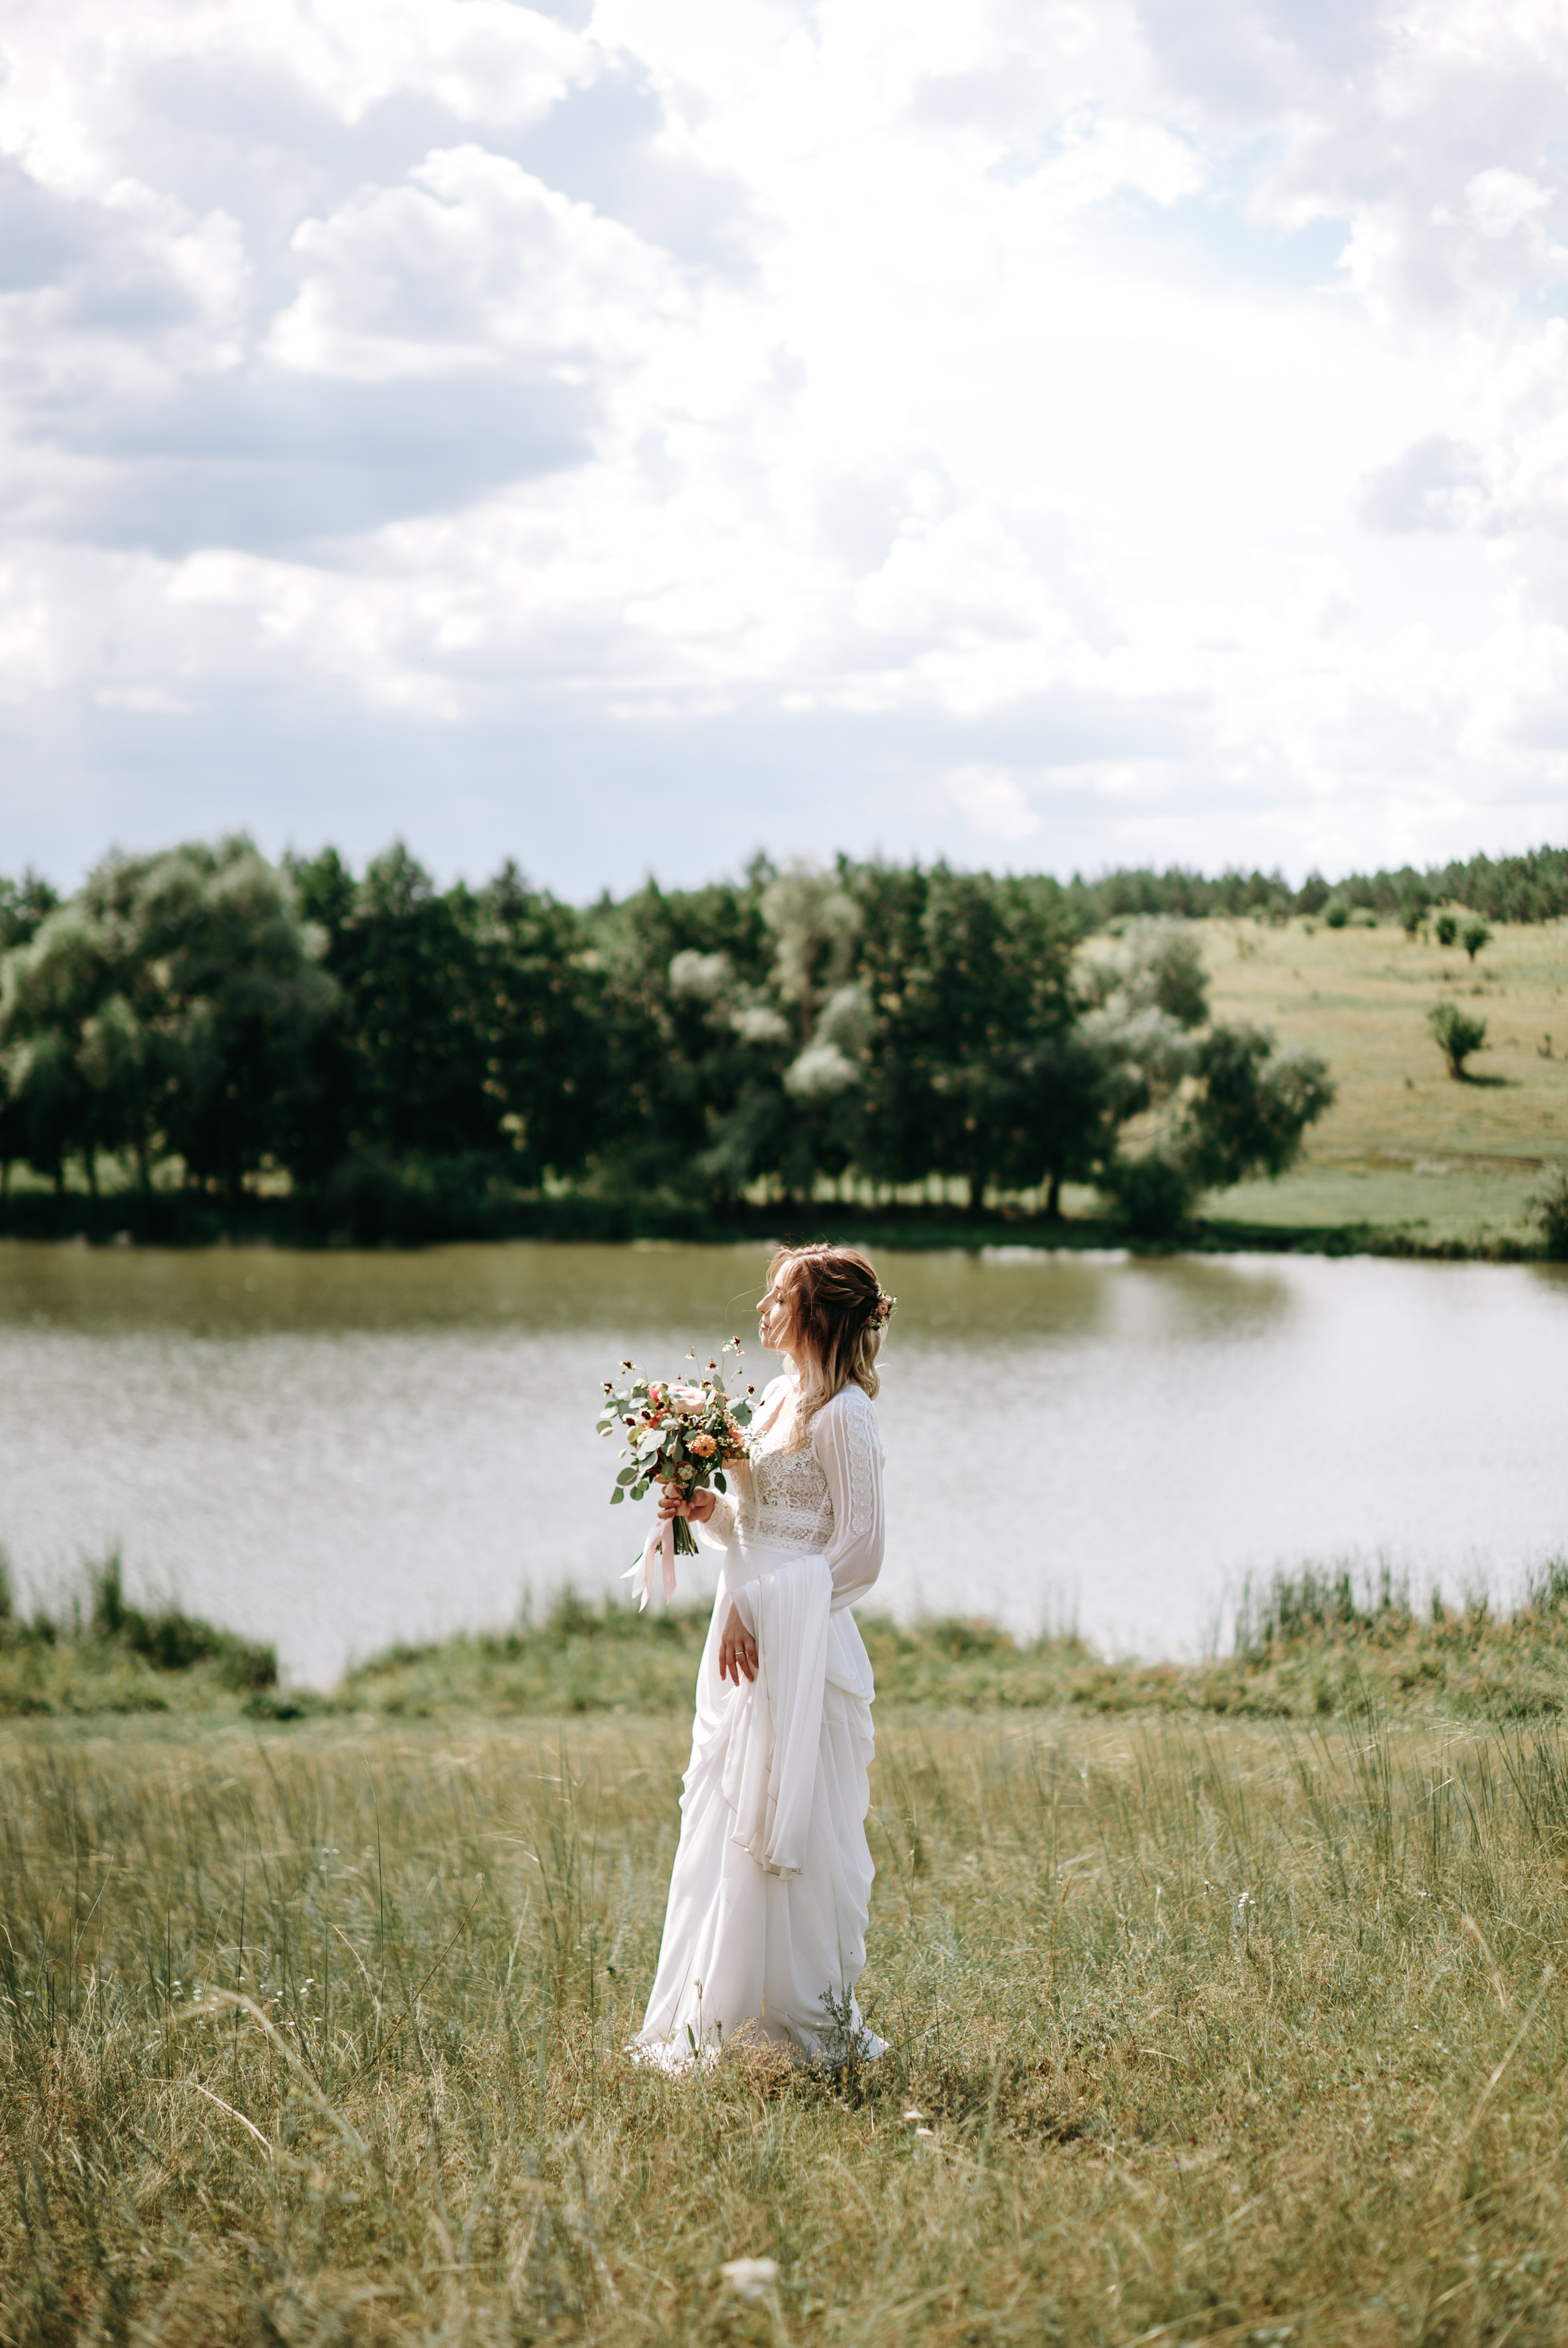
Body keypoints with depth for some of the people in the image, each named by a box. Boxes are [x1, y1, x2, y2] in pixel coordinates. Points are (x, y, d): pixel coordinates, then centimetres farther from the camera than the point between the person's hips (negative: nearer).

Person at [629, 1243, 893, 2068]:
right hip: (747, 1644, 9)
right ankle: (709, 2013, 17)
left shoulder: (841, 1416, -13)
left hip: (801, 1651, -9)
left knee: (790, 1831, -4)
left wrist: (760, 1610, -17)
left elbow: (858, 1552, -15)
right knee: (724, 1824, 10)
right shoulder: (775, 1401, 14)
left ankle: (822, 2025, 6)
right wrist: (706, 1512, 2)